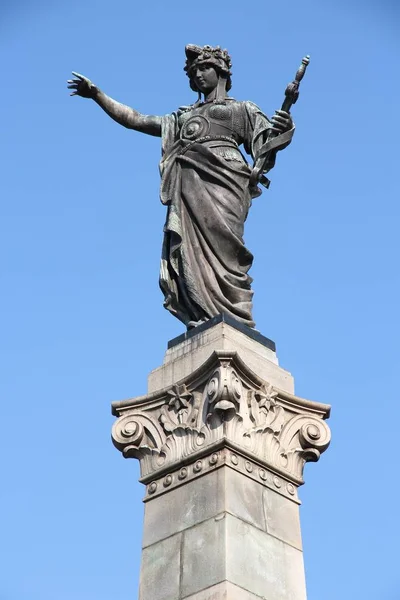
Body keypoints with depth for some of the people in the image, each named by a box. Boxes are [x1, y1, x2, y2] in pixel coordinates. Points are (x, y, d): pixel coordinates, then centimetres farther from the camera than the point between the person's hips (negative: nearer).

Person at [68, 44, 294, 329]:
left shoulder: (242, 109, 22)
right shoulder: (182, 117, 34)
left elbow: (266, 151, 10)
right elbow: (134, 119, 34)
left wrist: (281, 131, -12)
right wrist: (96, 93, 28)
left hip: (220, 181, -4)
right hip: (187, 189, 5)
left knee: (220, 251, -21)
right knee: (189, 257, -12)